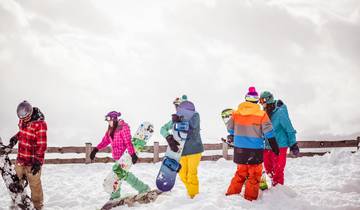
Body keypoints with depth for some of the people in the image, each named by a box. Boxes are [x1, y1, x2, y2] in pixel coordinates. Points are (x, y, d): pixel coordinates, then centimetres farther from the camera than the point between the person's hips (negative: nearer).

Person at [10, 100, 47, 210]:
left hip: (32, 161, -8)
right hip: (20, 158, 8)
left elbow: (42, 145, -21)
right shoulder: (22, 120, 3)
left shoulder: (40, 124, -20)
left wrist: (38, 161, -25)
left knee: (35, 185, -2)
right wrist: (16, 137, 7)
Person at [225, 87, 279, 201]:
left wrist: (232, 136, 32)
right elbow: (268, 133, -7)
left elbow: (230, 128, 12)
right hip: (255, 150, -4)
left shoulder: (236, 113, 0)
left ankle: (231, 194, 17)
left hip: (239, 149, 4)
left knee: (241, 172, 19)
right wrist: (274, 147, 3)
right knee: (254, 174, 8)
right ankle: (250, 198, 9)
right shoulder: (261, 114, -10)